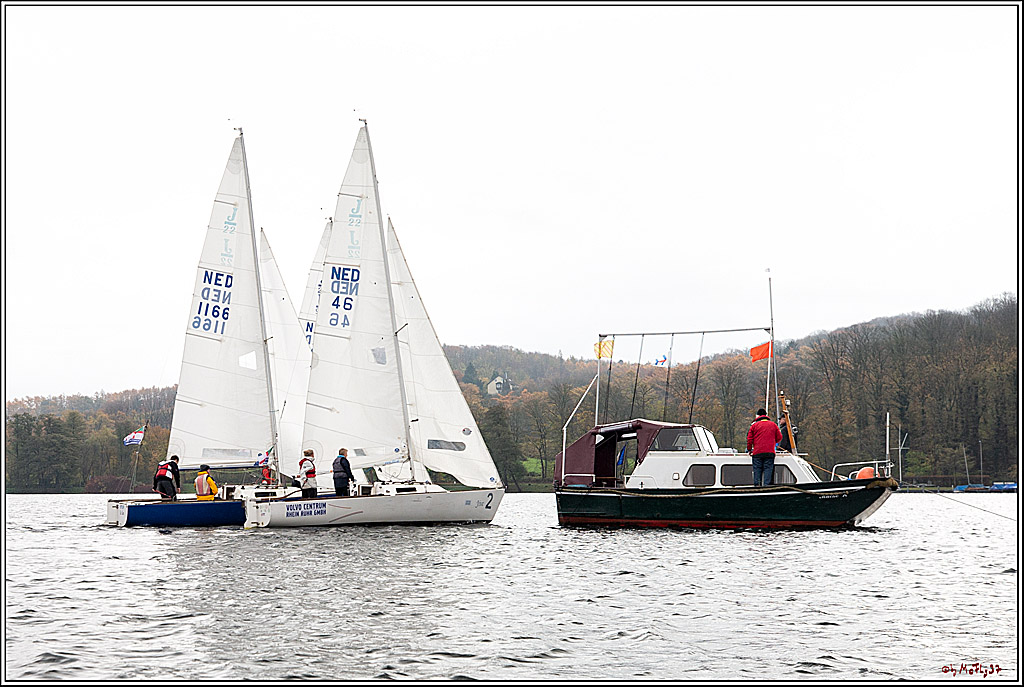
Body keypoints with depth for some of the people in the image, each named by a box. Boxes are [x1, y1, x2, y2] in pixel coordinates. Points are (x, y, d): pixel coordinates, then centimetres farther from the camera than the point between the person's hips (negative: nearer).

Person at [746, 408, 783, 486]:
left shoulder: (754, 425, 5)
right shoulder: (773, 425, 11)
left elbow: (749, 438, 2)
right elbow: (779, 437, 15)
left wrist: (749, 449, 13)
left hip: (757, 453, -1)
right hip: (770, 452, 1)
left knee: (757, 469, 2)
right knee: (768, 469, 0)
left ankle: (757, 485, -3)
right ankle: (767, 484, -9)